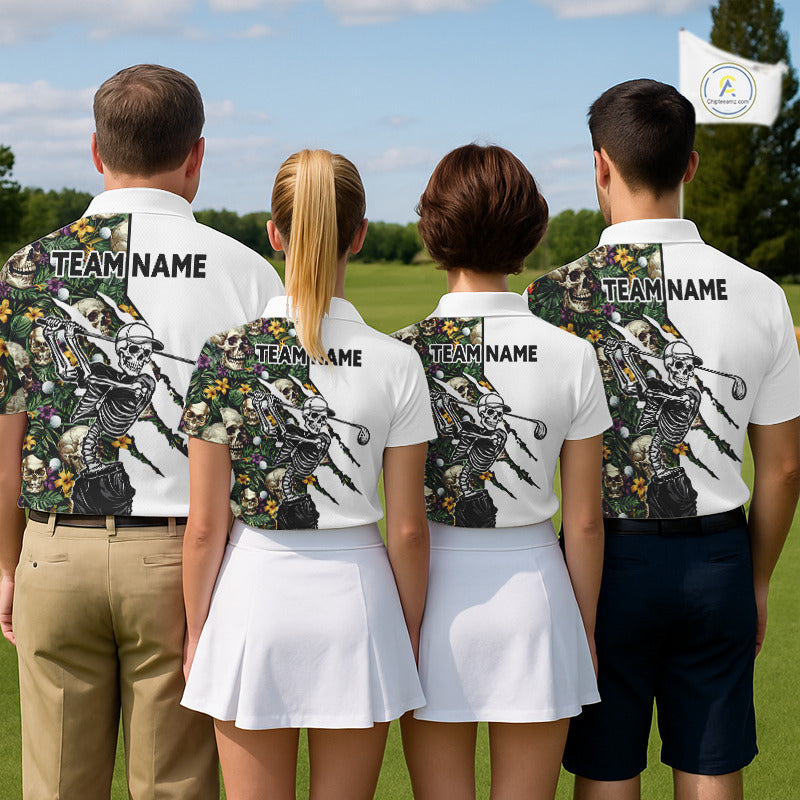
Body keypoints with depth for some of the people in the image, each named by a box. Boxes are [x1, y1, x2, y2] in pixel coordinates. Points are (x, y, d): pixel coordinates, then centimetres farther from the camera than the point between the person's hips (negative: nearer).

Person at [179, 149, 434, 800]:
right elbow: (408, 529, -4)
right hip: (356, 599, 0)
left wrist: (196, 637, 7)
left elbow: (205, 526, -6)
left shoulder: (226, 356, -8)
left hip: (254, 597, 0)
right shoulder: (395, 363, -8)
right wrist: (410, 636, 9)